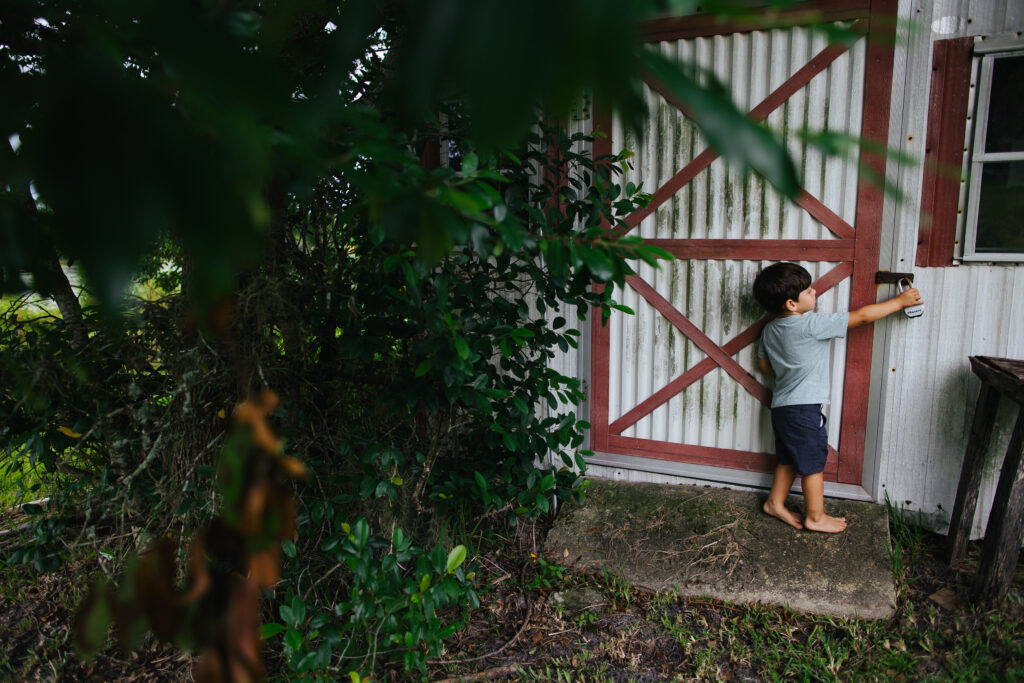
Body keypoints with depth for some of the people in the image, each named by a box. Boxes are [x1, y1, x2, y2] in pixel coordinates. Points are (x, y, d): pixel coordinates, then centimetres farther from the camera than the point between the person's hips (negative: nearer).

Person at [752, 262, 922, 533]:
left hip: (781, 406, 8)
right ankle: (815, 517, 19)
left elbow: (763, 364, 17)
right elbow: (862, 316, -12)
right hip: (804, 408, -8)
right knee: (813, 463, 6)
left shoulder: (770, 330, 5)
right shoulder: (812, 325, -18)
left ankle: (775, 502, 31)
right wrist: (900, 301, -2)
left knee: (789, 458, 21)